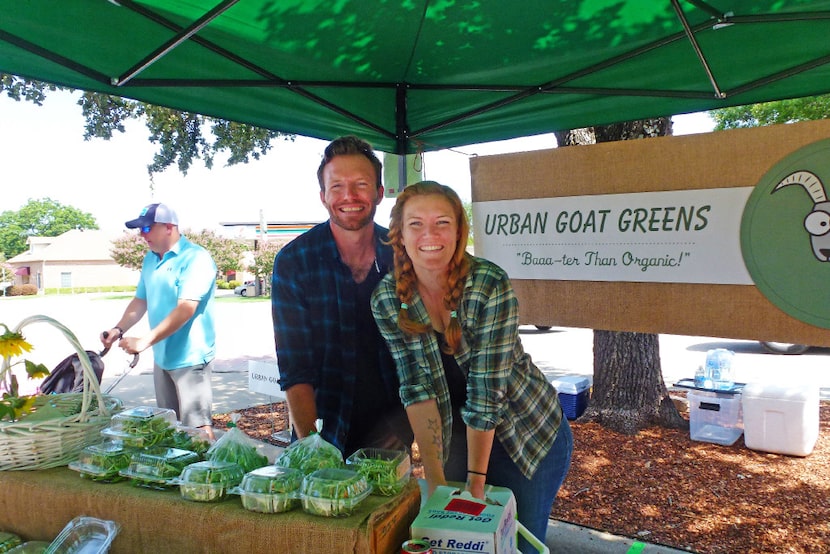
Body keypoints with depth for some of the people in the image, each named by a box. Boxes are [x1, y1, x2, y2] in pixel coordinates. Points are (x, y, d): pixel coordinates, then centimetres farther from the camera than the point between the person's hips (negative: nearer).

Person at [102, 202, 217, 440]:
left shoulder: (195, 258, -15)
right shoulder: (150, 259, 10)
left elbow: (186, 309, -24)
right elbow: (140, 301, 19)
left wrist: (145, 341, -27)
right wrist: (119, 329, 2)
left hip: (189, 357, -8)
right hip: (161, 356, 8)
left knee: (197, 426, -3)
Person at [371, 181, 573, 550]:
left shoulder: (491, 287, -26)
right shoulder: (387, 299, -15)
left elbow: (487, 389, -25)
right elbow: (417, 388, -16)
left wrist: (476, 480, -21)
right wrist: (435, 478, -21)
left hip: (528, 434, -3)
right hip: (453, 434, 3)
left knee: (518, 543, 10)